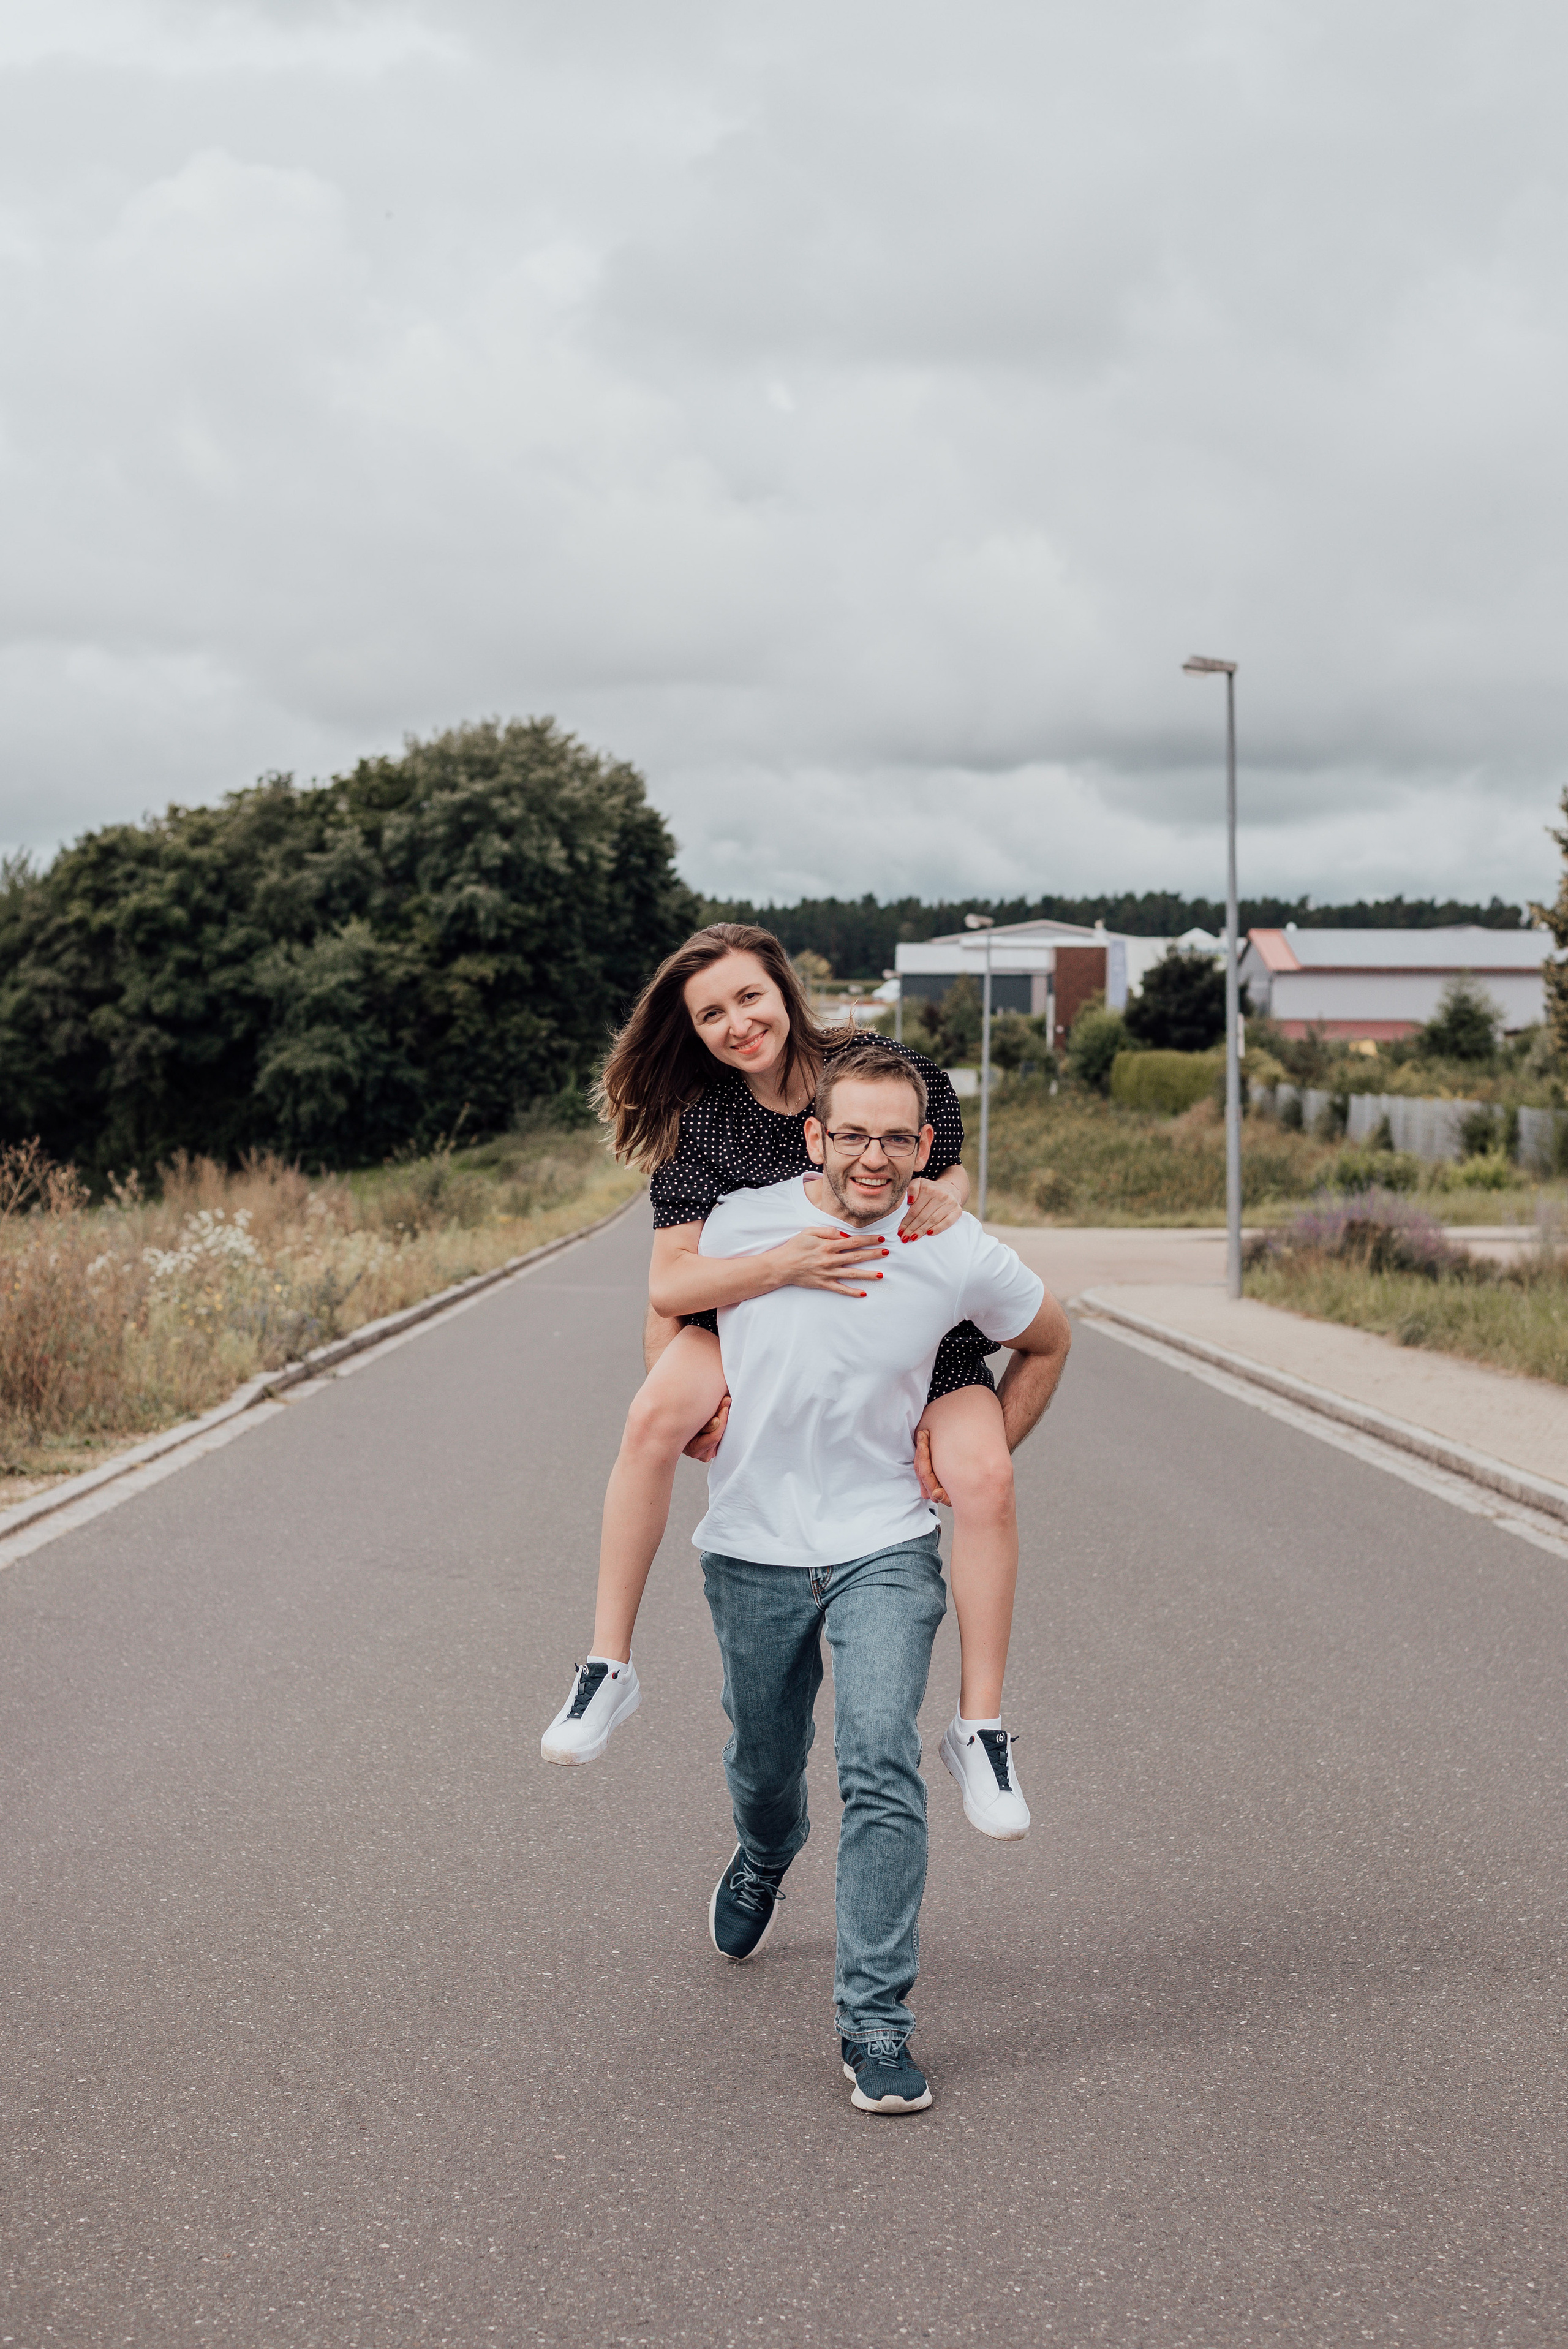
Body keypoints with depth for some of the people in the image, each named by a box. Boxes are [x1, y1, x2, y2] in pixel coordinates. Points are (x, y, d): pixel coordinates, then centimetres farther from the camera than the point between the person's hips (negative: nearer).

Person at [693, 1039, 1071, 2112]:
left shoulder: (962, 1256, -10)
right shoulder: (739, 1225, -9)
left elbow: (1047, 1342, 11)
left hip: (886, 1549, -1)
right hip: (754, 1550, 2)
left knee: (882, 1771, -18)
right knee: (765, 1763, 18)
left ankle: (876, 2021, -10)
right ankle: (765, 1859, 55)